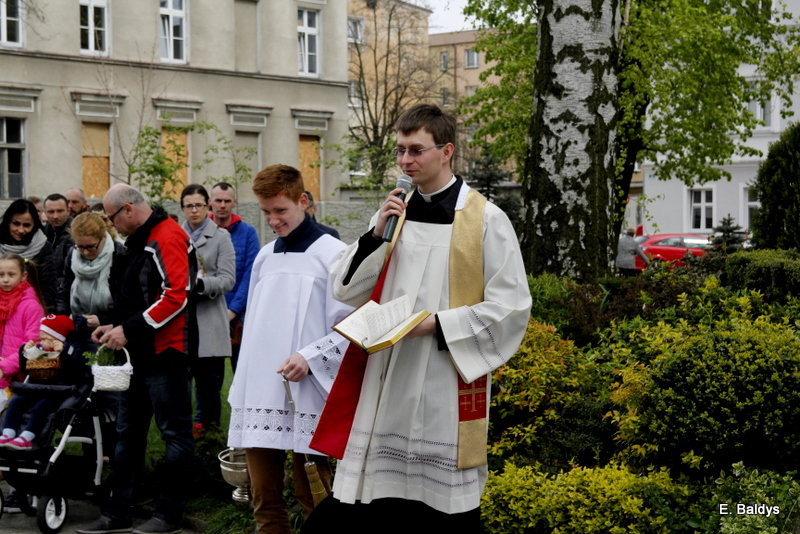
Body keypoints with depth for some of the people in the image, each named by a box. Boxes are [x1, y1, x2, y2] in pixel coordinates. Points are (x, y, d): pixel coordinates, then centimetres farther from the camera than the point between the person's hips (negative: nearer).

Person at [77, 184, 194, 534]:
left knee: (175, 433, 0)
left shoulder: (167, 238, -14)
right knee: (128, 433, 12)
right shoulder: (139, 241, 18)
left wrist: (130, 330, -18)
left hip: (165, 353, -11)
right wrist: (116, 327, 10)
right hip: (140, 354, 11)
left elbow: (176, 297, -23)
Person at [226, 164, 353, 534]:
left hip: (305, 396, -6)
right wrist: (241, 386, 16)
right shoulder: (264, 257, 15)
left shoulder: (332, 253, -4)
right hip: (258, 394, 6)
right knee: (264, 501, 9)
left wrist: (310, 357, -18)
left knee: (312, 500, -1)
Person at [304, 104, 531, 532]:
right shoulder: (393, 214, 10)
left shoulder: (485, 219, -5)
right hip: (386, 382, 4)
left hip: (448, 387, -4)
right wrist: (376, 236, -6)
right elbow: (347, 291, 8)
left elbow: (512, 307, -8)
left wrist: (438, 324, -15)